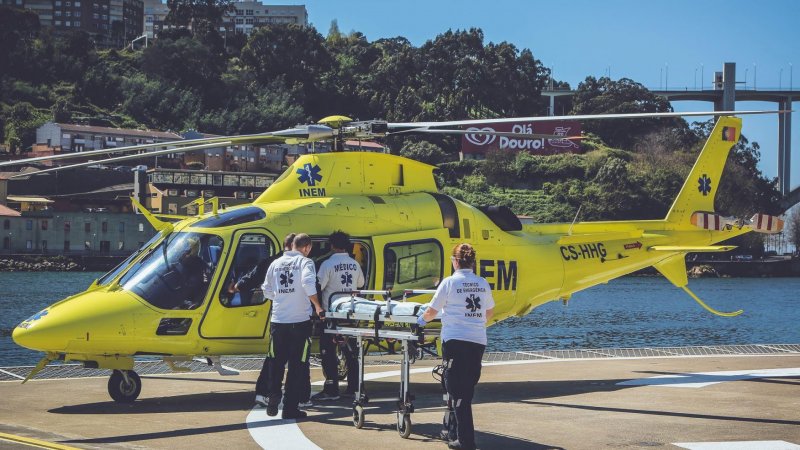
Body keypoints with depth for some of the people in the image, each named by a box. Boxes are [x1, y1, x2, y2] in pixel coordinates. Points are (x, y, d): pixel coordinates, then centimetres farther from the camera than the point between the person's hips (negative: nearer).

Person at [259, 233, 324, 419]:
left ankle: (273, 401, 13)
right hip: (299, 321, -4)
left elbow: (266, 289, 16)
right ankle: (290, 408, 2)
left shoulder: (276, 263, 10)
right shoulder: (305, 262, -5)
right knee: (297, 365, 3)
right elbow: (308, 284, -22)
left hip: (278, 320, 4)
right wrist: (318, 306, -16)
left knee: (276, 364, 16)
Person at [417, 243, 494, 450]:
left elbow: (432, 311, 1)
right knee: (466, 390, 15)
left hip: (455, 341, -5)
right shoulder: (483, 284, 7)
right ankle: (452, 429, 26)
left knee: (457, 392, 0)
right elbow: (489, 312, 22)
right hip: (478, 342, 5)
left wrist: (422, 320, 23)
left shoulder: (449, 282, -6)